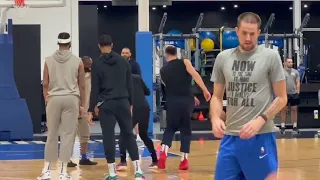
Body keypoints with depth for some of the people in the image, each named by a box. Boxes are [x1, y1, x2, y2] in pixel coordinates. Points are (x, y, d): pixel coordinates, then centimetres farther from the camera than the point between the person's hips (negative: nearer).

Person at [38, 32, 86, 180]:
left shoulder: (49, 60, 4)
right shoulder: (77, 61, 2)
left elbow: (45, 84, 4)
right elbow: (82, 86, 5)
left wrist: (46, 100, 15)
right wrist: (82, 105, 12)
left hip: (54, 99, 1)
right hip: (71, 99, -1)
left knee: (52, 135, 10)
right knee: (67, 135, 2)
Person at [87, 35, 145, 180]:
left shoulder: (97, 64, -2)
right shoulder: (123, 61, 8)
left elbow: (94, 89, -5)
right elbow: (129, 85, 10)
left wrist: (91, 111, -2)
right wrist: (130, 104, 19)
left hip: (106, 105, -3)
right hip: (123, 103, 3)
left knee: (108, 137, 2)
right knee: (129, 135, 7)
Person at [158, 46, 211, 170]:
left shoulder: (163, 70, 11)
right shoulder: (184, 62, 2)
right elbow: (195, 75, -12)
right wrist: (205, 90, -12)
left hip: (172, 102, 1)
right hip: (187, 101, -1)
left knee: (170, 128, 16)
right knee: (185, 129, 11)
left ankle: (164, 153, -7)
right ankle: (184, 159, 7)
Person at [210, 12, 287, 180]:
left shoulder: (271, 56, -3)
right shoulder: (223, 58, 7)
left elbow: (281, 98, -2)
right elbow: (217, 96, 13)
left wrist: (260, 121, -15)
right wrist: (215, 118, -7)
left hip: (261, 136, -4)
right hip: (230, 135, 4)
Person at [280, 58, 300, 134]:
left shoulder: (295, 72, 8)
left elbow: (298, 83, 8)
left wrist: (297, 92, 1)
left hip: (294, 94, 3)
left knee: (294, 110, 6)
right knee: (283, 110, 2)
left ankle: (295, 127, 11)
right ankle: (283, 126, 7)